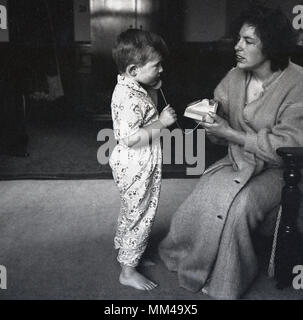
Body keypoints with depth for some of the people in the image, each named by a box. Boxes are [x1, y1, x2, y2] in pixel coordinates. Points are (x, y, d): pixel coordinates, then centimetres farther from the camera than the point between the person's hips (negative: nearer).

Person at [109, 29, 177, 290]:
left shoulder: (132, 87, 4)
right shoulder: (129, 97, -27)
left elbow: (144, 112, 19)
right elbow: (130, 137, -32)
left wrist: (154, 89, 5)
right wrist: (161, 123, -24)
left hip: (135, 164, 10)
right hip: (137, 167, -10)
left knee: (132, 211, 25)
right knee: (140, 215, 3)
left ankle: (124, 250, 44)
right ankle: (128, 271, 18)